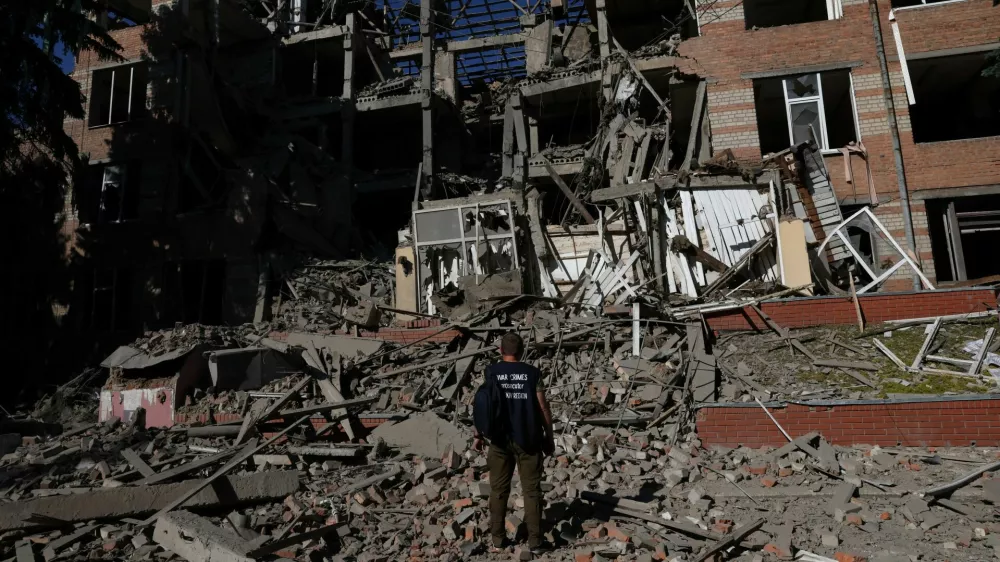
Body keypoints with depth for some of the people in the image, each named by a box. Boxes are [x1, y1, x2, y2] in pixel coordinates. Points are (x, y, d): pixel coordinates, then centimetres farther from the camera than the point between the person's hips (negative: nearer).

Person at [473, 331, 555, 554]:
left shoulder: (490, 372, -3)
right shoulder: (533, 373, -4)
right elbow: (543, 407, -4)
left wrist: (479, 436, 5)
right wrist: (549, 437, 6)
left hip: (500, 440, 1)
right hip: (528, 439, -1)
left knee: (498, 490, 11)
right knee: (531, 490, 7)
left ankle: (498, 540, 16)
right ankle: (535, 541, 8)